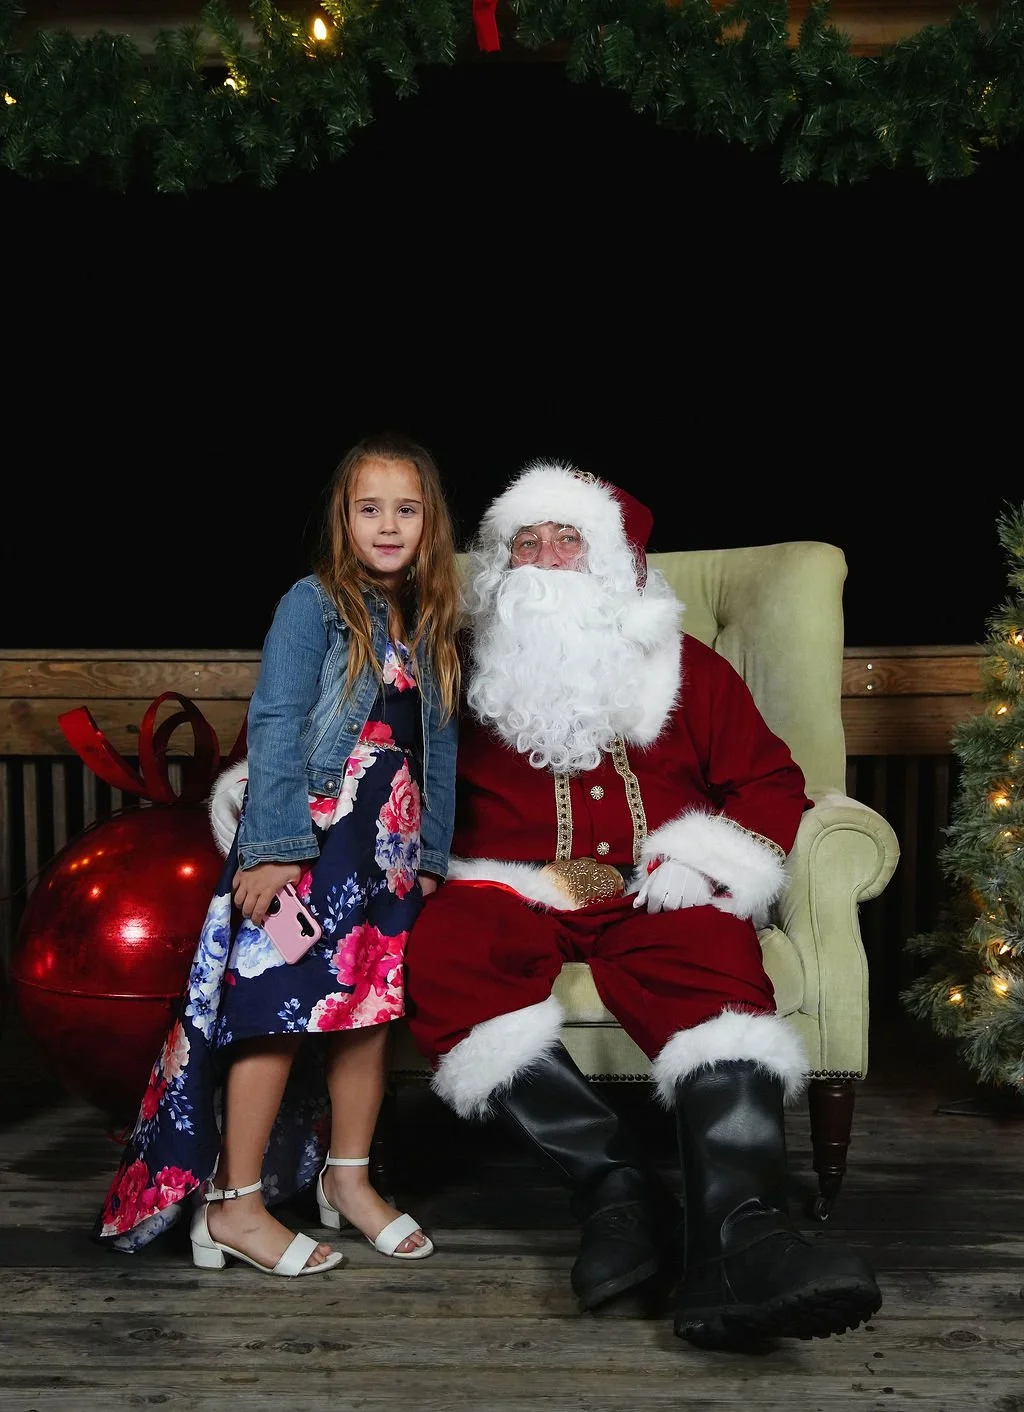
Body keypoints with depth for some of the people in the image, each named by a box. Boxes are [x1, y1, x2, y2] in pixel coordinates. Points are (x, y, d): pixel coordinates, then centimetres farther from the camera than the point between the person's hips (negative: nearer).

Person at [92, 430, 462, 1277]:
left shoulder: (434, 629, 13)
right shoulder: (313, 605, -6)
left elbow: (440, 752, 15)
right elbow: (274, 727, -13)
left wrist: (433, 857, 11)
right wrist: (273, 847, -19)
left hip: (390, 849, 6)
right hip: (307, 838, -6)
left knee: (371, 1007, 11)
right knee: (281, 1012, -5)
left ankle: (348, 1179, 27)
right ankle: (233, 1203, 7)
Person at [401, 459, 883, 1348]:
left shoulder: (685, 669, 17)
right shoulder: (465, 674, 18)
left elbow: (770, 784, 13)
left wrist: (702, 864, -5)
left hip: (654, 899, 0)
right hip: (513, 898, 1)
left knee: (712, 958, -35)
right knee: (438, 951, -34)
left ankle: (738, 1242, -50)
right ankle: (613, 1185, -35)